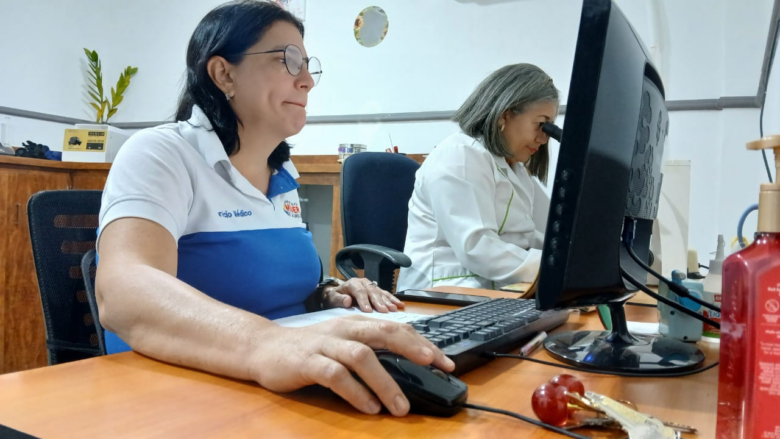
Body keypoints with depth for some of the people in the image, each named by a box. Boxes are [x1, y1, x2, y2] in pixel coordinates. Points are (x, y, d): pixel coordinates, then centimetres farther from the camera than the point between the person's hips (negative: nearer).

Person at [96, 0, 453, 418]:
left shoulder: (284, 173, 11)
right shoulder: (159, 153, -11)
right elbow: (124, 293, -30)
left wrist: (327, 297, 0)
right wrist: (266, 345, -47)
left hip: (286, 391, 6)